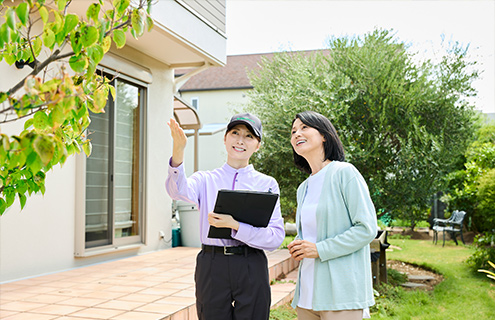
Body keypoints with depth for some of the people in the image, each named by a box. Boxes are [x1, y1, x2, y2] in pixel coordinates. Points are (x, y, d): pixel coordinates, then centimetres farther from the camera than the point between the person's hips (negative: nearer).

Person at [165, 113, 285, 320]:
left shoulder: (267, 184, 5)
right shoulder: (206, 179, 8)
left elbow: (276, 237, -5)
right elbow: (181, 191, -16)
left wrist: (235, 226, -20)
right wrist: (178, 153, -33)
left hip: (251, 268, 0)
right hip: (211, 266, 1)